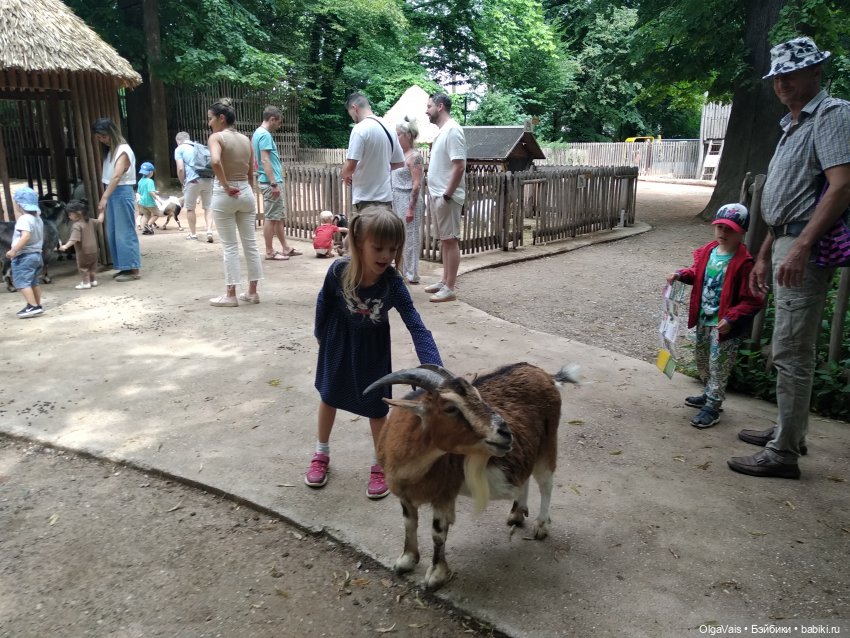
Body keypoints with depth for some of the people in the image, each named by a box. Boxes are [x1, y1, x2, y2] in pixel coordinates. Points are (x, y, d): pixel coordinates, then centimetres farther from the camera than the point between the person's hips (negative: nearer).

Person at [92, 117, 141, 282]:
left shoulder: (123, 150, -12)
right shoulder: (111, 150, 15)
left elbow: (117, 176, -23)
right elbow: (109, 177, 11)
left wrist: (104, 198, -29)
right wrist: (105, 197, 5)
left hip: (122, 193, -9)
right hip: (112, 194, 9)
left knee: (124, 232, -7)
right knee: (113, 233, 11)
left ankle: (134, 270, -3)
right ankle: (125, 267, 17)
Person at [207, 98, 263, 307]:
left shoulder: (216, 137, -9)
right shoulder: (246, 140, 9)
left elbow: (215, 161, -29)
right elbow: (251, 174, 12)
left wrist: (225, 185, -18)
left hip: (224, 195, -5)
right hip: (246, 192, 5)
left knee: (230, 246, 0)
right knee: (250, 243, 8)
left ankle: (231, 295, 7)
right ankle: (252, 292, 15)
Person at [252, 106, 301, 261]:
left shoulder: (259, 133, 17)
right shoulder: (265, 135, -14)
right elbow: (265, 161, -22)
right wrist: (273, 183, -23)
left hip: (274, 181, 10)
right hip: (271, 182, -10)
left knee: (279, 217, 14)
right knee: (271, 217, -5)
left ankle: (285, 248, 21)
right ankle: (270, 252, 1)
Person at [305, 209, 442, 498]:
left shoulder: (393, 283, -32)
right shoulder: (339, 270, -30)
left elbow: (417, 328, -34)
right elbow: (324, 302, -9)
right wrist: (320, 334, 6)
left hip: (373, 348, -1)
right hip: (338, 343, 1)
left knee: (376, 406, 7)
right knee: (329, 396, 17)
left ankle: (380, 464, 29)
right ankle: (321, 454, 40)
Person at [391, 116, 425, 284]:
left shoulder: (414, 156, -11)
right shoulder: (401, 155, 14)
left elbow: (417, 185, -17)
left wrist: (411, 208, -20)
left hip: (408, 200, -9)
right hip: (397, 200, 9)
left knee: (410, 238, -2)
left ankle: (412, 275, 5)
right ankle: (403, 271, 23)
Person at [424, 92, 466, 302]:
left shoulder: (452, 130, -15)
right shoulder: (442, 131, 15)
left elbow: (459, 166, -22)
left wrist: (447, 195, -22)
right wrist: (436, 194, 16)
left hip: (446, 196, -10)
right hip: (436, 195, 10)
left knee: (450, 240, -5)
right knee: (444, 240, 14)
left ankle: (449, 289, -2)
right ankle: (445, 281, 24)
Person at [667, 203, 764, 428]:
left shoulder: (744, 262, -21)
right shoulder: (707, 251, 0)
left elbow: (753, 300, -19)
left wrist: (731, 319, -27)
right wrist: (681, 275, 1)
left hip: (724, 324, -8)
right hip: (703, 319, 8)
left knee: (718, 366, 0)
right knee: (702, 359, 22)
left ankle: (712, 408, 12)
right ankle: (709, 394, 41)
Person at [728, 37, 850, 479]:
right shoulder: (792, 125, 21)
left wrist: (801, 247, -27)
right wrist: (764, 255, 21)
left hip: (805, 250, -10)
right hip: (786, 245, 10)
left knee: (790, 352, -8)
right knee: (790, 348, 16)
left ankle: (783, 454, -1)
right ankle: (790, 430, 29)